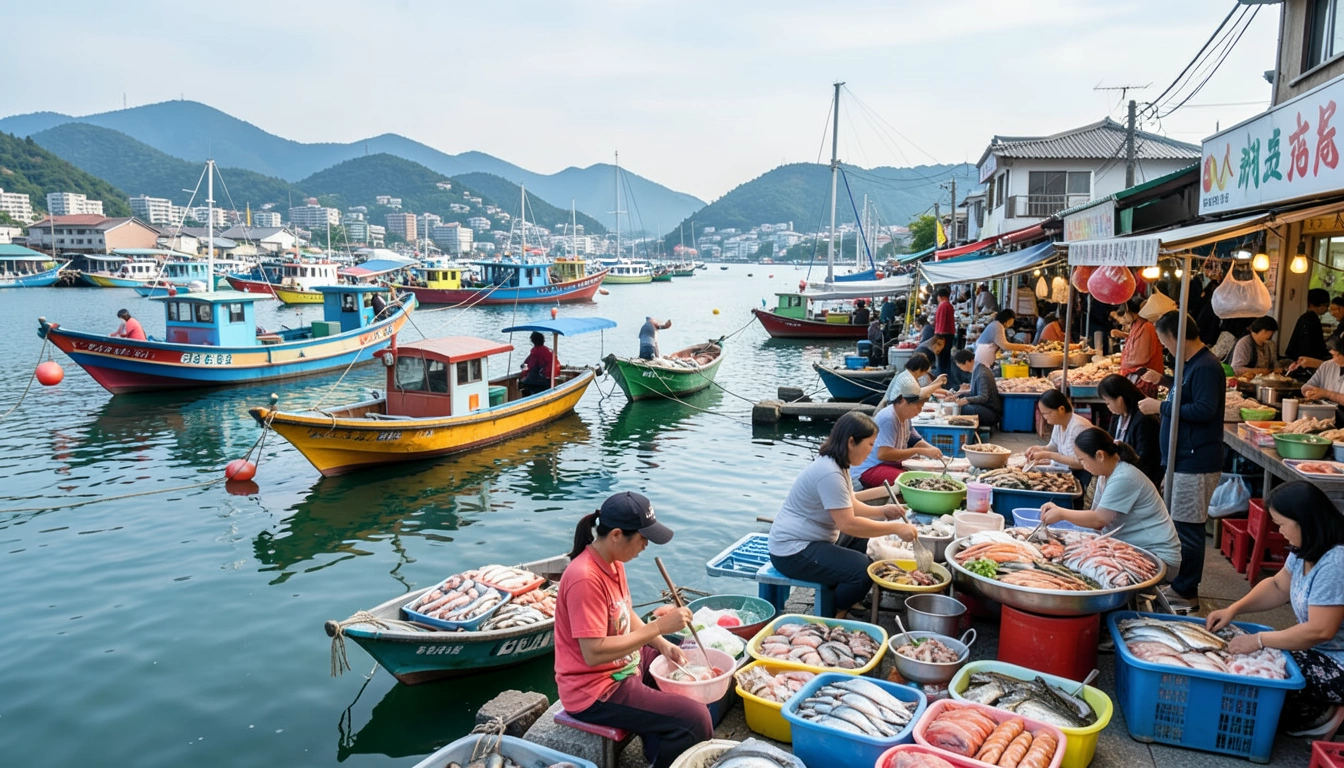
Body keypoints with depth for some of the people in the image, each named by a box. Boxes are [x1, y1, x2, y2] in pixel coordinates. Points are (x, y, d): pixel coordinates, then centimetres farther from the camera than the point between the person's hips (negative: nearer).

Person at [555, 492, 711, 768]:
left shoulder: (613, 561, 1)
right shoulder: (585, 579, -28)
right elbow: (593, 653, -31)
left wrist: (662, 644, -2)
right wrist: (658, 626, -28)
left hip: (622, 663, 10)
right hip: (595, 691, -10)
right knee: (694, 718, -17)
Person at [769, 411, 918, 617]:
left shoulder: (837, 465, 8)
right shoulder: (829, 473, -25)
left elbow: (849, 506, 18)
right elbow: (849, 524, -28)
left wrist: (881, 511, 2)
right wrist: (895, 528, -22)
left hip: (813, 539, 11)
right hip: (794, 552, -11)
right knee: (863, 570, -21)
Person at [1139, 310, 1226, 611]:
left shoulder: (1206, 367, -18)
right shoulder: (1192, 364, 15)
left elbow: (1204, 410, -25)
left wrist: (1161, 407, -20)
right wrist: (1165, 381, 18)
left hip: (1195, 463, -11)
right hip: (1182, 459, 11)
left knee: (1187, 528, -4)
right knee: (1179, 525, 17)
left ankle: (1185, 593, 5)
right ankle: (1178, 583, 27)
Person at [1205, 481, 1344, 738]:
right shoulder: (1306, 552, 1)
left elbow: (1320, 631, -29)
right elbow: (1278, 587, 15)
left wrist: (1259, 640, -19)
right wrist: (1234, 609, 1)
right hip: (1320, 652, 10)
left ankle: (1320, 719, 1)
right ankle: (1315, 710, 11)